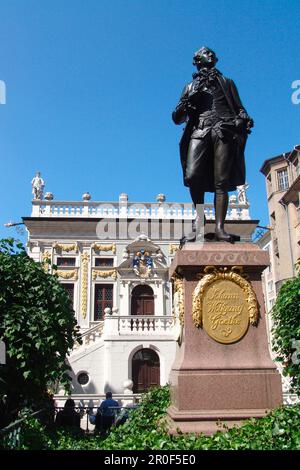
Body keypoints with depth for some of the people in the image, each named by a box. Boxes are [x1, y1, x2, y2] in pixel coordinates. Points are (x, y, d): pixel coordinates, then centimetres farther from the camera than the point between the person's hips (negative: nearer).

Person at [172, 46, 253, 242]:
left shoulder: (227, 83, 29)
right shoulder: (191, 87, 27)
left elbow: (239, 107, 23)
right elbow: (177, 118, 20)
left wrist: (244, 118, -1)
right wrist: (190, 99, 4)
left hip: (224, 132, 0)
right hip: (199, 132, 0)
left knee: (221, 182, -13)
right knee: (192, 175, -22)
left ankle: (219, 228, -18)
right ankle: (199, 217, -1)